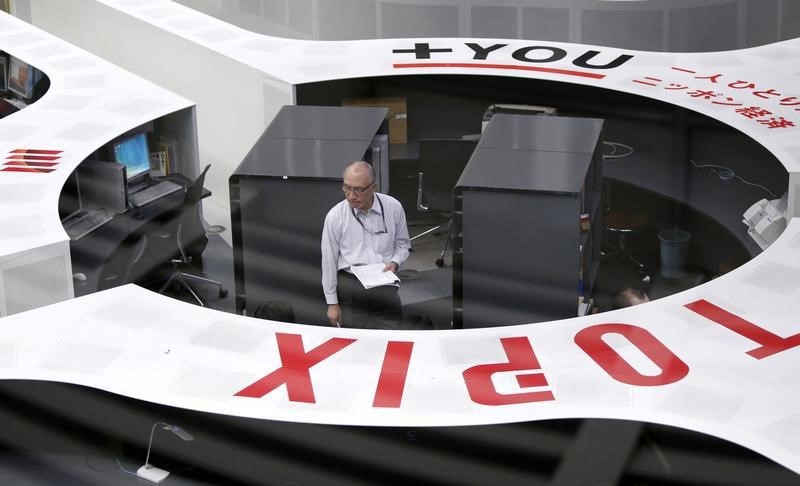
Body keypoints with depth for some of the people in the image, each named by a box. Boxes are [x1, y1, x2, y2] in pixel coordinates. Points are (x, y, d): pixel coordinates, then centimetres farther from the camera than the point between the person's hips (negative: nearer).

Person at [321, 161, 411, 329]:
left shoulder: (393, 208, 0)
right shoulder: (335, 216, -4)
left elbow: (402, 243, 16)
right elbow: (329, 261, 2)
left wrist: (395, 262, -5)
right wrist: (332, 303, 3)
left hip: (384, 285, 1)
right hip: (350, 285, -1)